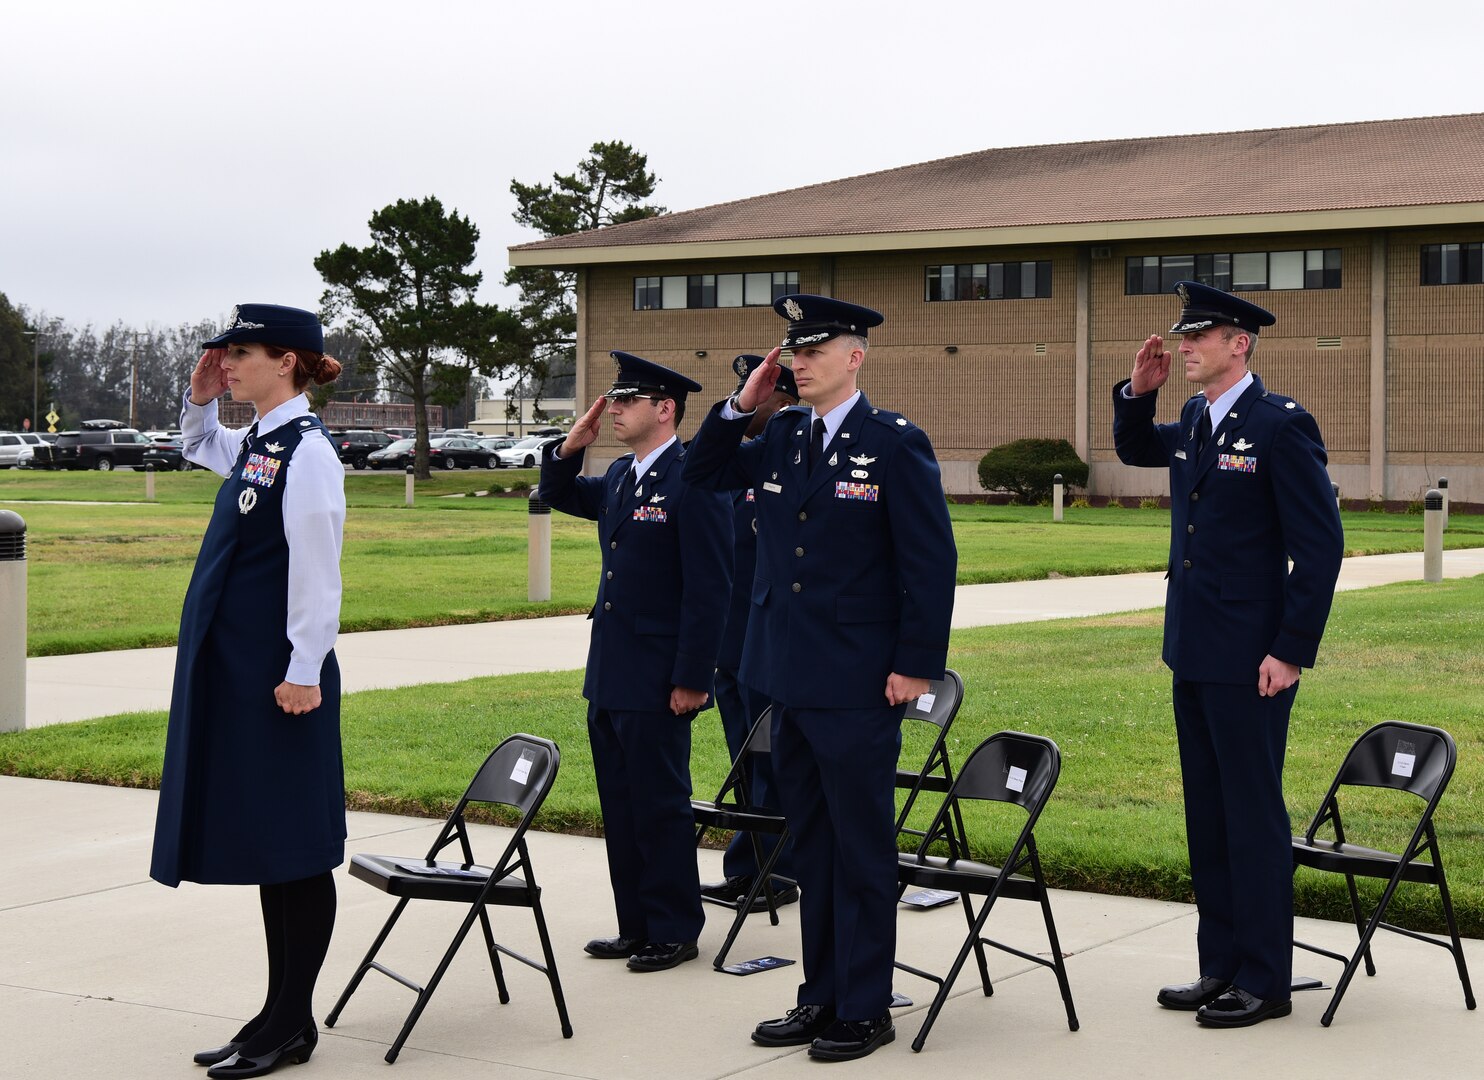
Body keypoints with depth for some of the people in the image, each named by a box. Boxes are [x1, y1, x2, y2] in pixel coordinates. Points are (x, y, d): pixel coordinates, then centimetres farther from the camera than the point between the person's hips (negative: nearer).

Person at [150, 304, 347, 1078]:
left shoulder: (306, 453, -14)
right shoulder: (253, 444, 12)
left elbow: (317, 572, -18)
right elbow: (197, 447, 35)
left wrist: (304, 673, -19)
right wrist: (201, 398, 17)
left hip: (279, 675, -9)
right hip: (234, 667, 9)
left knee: (291, 848, 0)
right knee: (264, 847, 13)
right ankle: (283, 1017, 21)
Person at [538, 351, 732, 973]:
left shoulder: (694, 480, -15)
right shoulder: (620, 477, 11)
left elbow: (709, 588, -17)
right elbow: (560, 497, 29)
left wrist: (691, 680, -18)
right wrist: (570, 448, 8)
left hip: (657, 682, -9)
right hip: (608, 678, 9)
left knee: (660, 806, 1)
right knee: (620, 805, 14)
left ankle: (674, 932, 13)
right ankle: (636, 926, 24)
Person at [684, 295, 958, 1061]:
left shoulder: (896, 444, -9)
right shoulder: (781, 437, 9)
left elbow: (931, 561, -11)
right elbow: (702, 472, 19)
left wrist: (916, 664, -14)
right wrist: (740, 406, 4)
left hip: (858, 688, -7)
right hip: (789, 680, 7)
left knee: (861, 849, 2)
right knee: (811, 847, 14)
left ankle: (864, 1010, 11)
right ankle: (821, 996, 24)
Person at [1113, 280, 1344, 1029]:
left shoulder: (1281, 427, -13)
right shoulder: (1193, 421, 10)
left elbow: (1321, 545, -15)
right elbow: (1135, 450, 32)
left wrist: (1292, 652, -17)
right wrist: (1138, 391, 11)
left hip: (1249, 659, -8)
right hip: (1194, 655, 8)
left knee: (1253, 816, -1)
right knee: (1206, 815, 13)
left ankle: (1264, 981, 8)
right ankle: (1221, 966, 23)